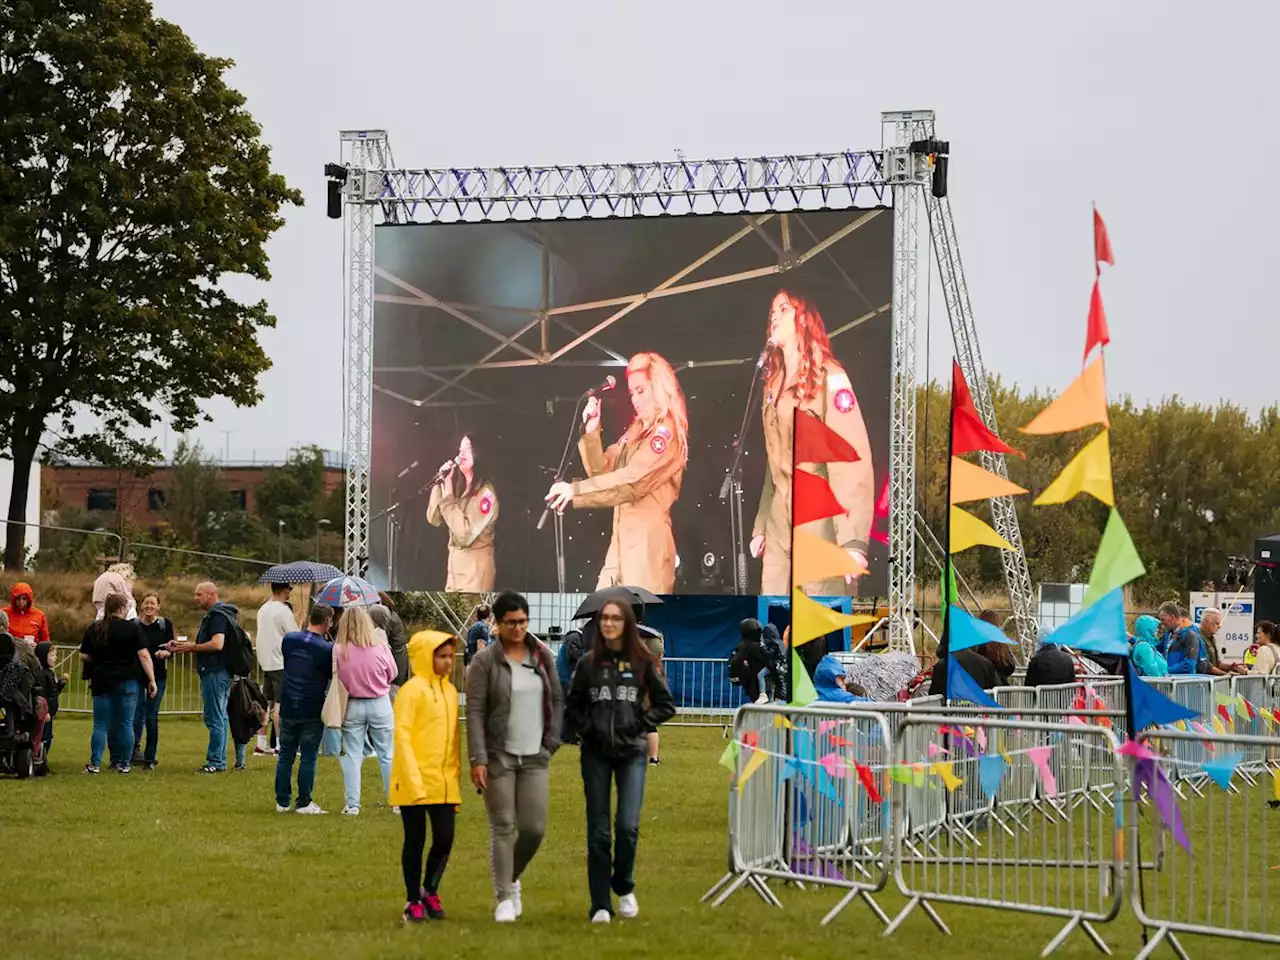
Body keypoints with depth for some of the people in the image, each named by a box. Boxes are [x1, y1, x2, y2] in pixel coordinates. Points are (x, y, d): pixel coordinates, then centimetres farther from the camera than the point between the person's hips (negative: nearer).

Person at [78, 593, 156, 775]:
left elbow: (84, 656, 5)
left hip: (102, 682, 2)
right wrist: (152, 680, -5)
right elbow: (143, 655, -9)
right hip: (127, 682, -2)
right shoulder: (132, 628, -5)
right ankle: (124, 764, 7)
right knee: (126, 724, 6)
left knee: (101, 725, 5)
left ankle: (95, 763, -3)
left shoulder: (94, 629, 2)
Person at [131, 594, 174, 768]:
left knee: (152, 717, 1)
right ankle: (134, 748, 2)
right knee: (137, 714, -12)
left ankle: (150, 758, 7)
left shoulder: (165, 625, 3)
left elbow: (170, 651, -1)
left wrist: (164, 653, -22)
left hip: (157, 676, 0)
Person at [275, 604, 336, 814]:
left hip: (288, 708, 4)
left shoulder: (289, 639, -1)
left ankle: (282, 801, 15)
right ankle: (304, 803, 4)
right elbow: (333, 674, -2)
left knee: (285, 755, 12)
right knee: (308, 757, 3)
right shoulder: (327, 648, -14)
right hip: (312, 711, -4)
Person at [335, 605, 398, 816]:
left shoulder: (338, 651, -14)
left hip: (352, 706, 0)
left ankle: (352, 804, 7)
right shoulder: (380, 649, -13)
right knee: (387, 755, 10)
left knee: (352, 755, 9)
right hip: (379, 704, 0)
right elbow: (392, 674, 2)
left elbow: (334, 678, -3)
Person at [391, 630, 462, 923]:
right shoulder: (413, 690, -9)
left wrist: (457, 777, 15)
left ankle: (430, 891, 23)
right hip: (415, 784, -6)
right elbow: (402, 734, -13)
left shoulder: (450, 691, 13)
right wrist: (413, 778, -19)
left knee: (444, 839, 2)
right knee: (415, 841, 2)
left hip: (445, 782, 6)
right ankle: (413, 902, 13)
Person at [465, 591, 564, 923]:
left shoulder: (542, 656, 7)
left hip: (535, 758, 4)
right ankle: (504, 898, 6)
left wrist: (552, 741, 5)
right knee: (503, 828, -2)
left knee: (534, 828, 1)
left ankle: (512, 878, 27)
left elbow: (557, 700, 15)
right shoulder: (485, 661, -5)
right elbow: (474, 711, -8)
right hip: (498, 756, -4)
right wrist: (478, 759, -14)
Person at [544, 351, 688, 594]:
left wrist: (576, 490, -20)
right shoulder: (635, 433, 21)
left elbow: (633, 480, -19)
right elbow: (603, 470, 19)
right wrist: (591, 432, 4)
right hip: (621, 542, 9)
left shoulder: (666, 432, -7)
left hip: (648, 542, -9)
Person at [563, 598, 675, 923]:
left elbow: (666, 705, 6)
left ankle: (624, 887, 15)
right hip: (596, 754, 1)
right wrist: (581, 729, -2)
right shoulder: (588, 662, 4)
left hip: (632, 753, -1)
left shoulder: (643, 662, 1)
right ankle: (600, 906, 8)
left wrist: (641, 725, -5)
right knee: (598, 832, 1)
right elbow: (572, 705, 14)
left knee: (628, 826, -12)